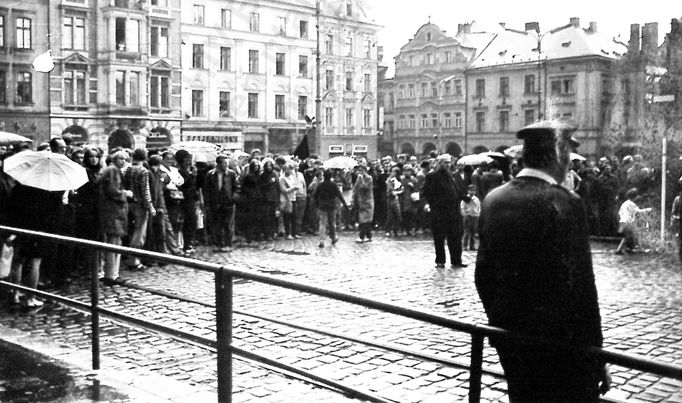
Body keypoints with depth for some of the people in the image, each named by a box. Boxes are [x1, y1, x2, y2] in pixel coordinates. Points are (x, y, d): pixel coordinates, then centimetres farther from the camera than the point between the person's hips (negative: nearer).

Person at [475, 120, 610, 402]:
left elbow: (483, 274, 8)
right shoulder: (564, 204, -18)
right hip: (558, 340, -6)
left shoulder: (493, 200, 2)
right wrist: (596, 359, -10)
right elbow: (580, 287, -18)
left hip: (508, 334, 7)